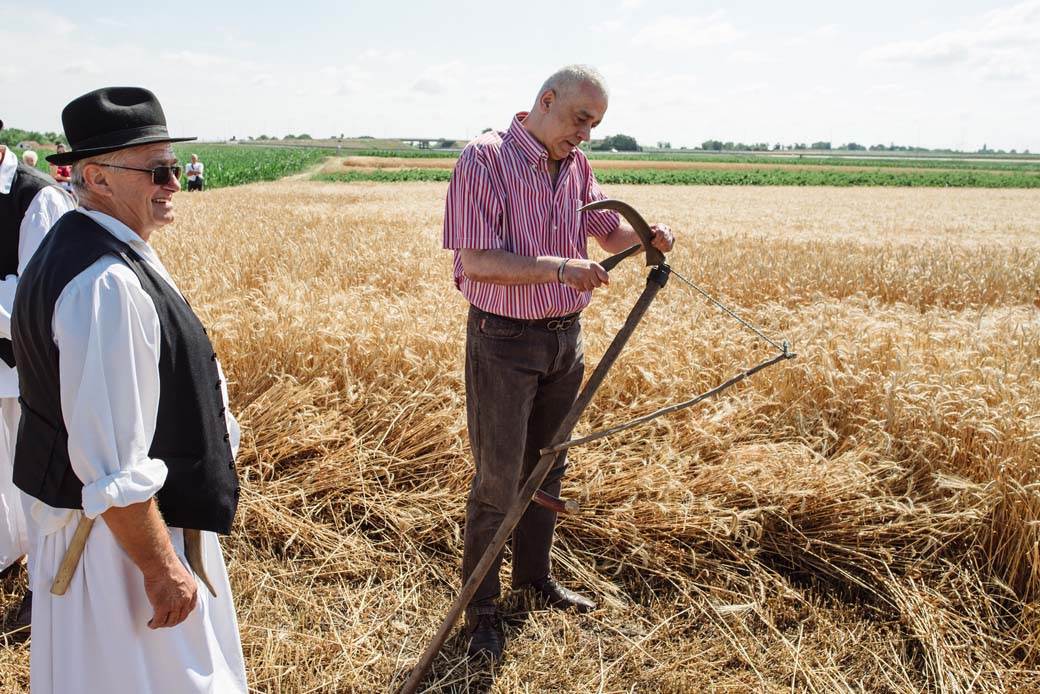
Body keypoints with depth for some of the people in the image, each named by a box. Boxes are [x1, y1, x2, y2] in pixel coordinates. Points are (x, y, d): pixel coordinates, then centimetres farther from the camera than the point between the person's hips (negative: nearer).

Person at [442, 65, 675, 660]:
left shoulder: (576, 165, 7)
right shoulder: (485, 158, -15)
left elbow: (610, 231, 15)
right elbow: (476, 261, -21)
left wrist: (647, 234, -7)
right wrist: (560, 267, -30)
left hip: (566, 338, 7)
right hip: (504, 342, -7)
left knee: (546, 469, 18)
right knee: (497, 479, 1)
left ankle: (535, 575, 37)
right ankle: (482, 607, 18)